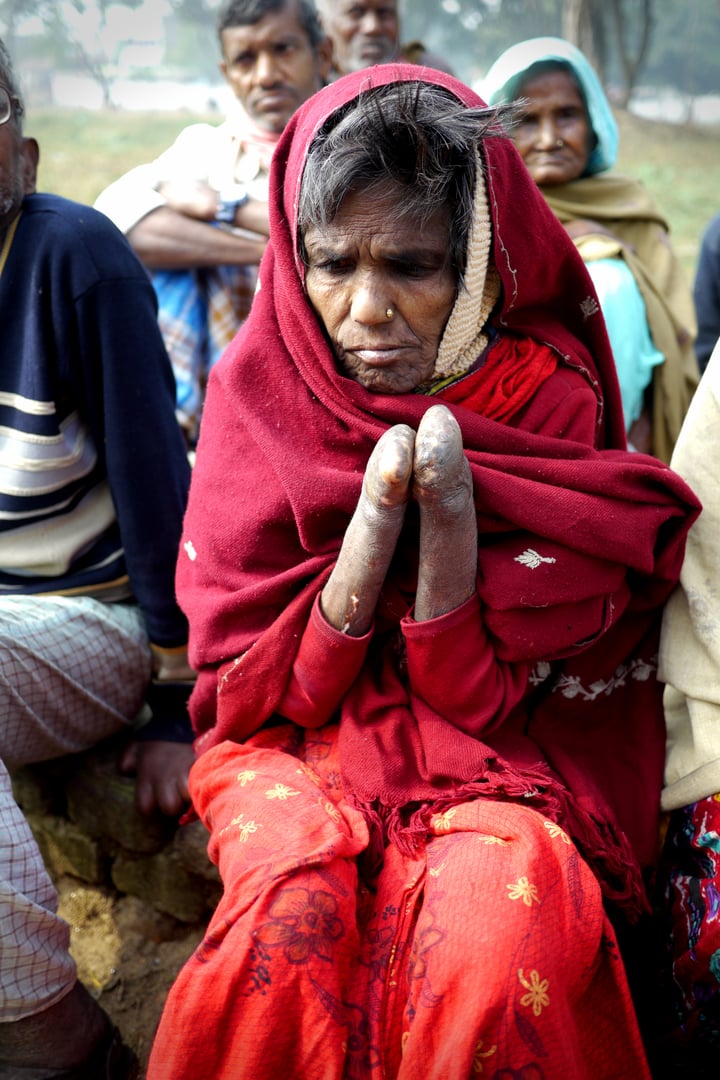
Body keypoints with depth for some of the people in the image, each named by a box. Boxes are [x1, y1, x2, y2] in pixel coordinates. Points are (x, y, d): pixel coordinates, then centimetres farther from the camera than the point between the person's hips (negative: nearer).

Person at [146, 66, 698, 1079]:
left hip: (502, 755, 0)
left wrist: (449, 525, -25)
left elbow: (481, 696, -7)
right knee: (296, 900, -30)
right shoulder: (264, 388, -6)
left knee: (504, 911, -30)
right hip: (299, 739, 1)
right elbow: (247, 691, -7)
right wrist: (369, 533, -22)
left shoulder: (546, 398, -8)